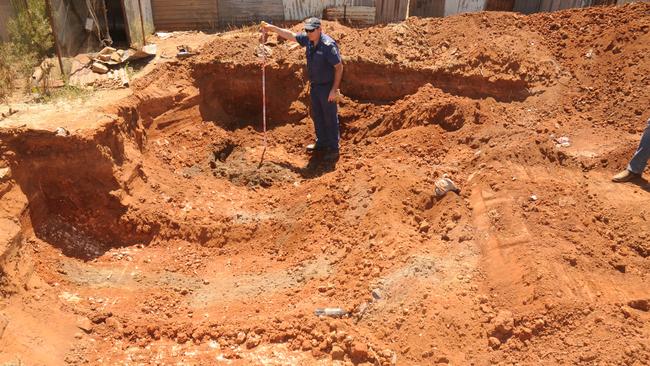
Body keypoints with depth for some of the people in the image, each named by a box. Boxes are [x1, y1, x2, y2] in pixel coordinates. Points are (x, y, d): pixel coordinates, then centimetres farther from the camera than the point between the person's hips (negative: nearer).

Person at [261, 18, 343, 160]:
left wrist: (334, 89, -21)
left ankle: (333, 149, 13)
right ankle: (321, 143, 33)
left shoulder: (328, 45, -23)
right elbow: (291, 35, 12)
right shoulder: (308, 39, -2)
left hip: (327, 87, -8)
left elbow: (339, 67, -21)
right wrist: (272, 28, 9)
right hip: (315, 86, 8)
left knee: (330, 118, 2)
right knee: (317, 115, 17)